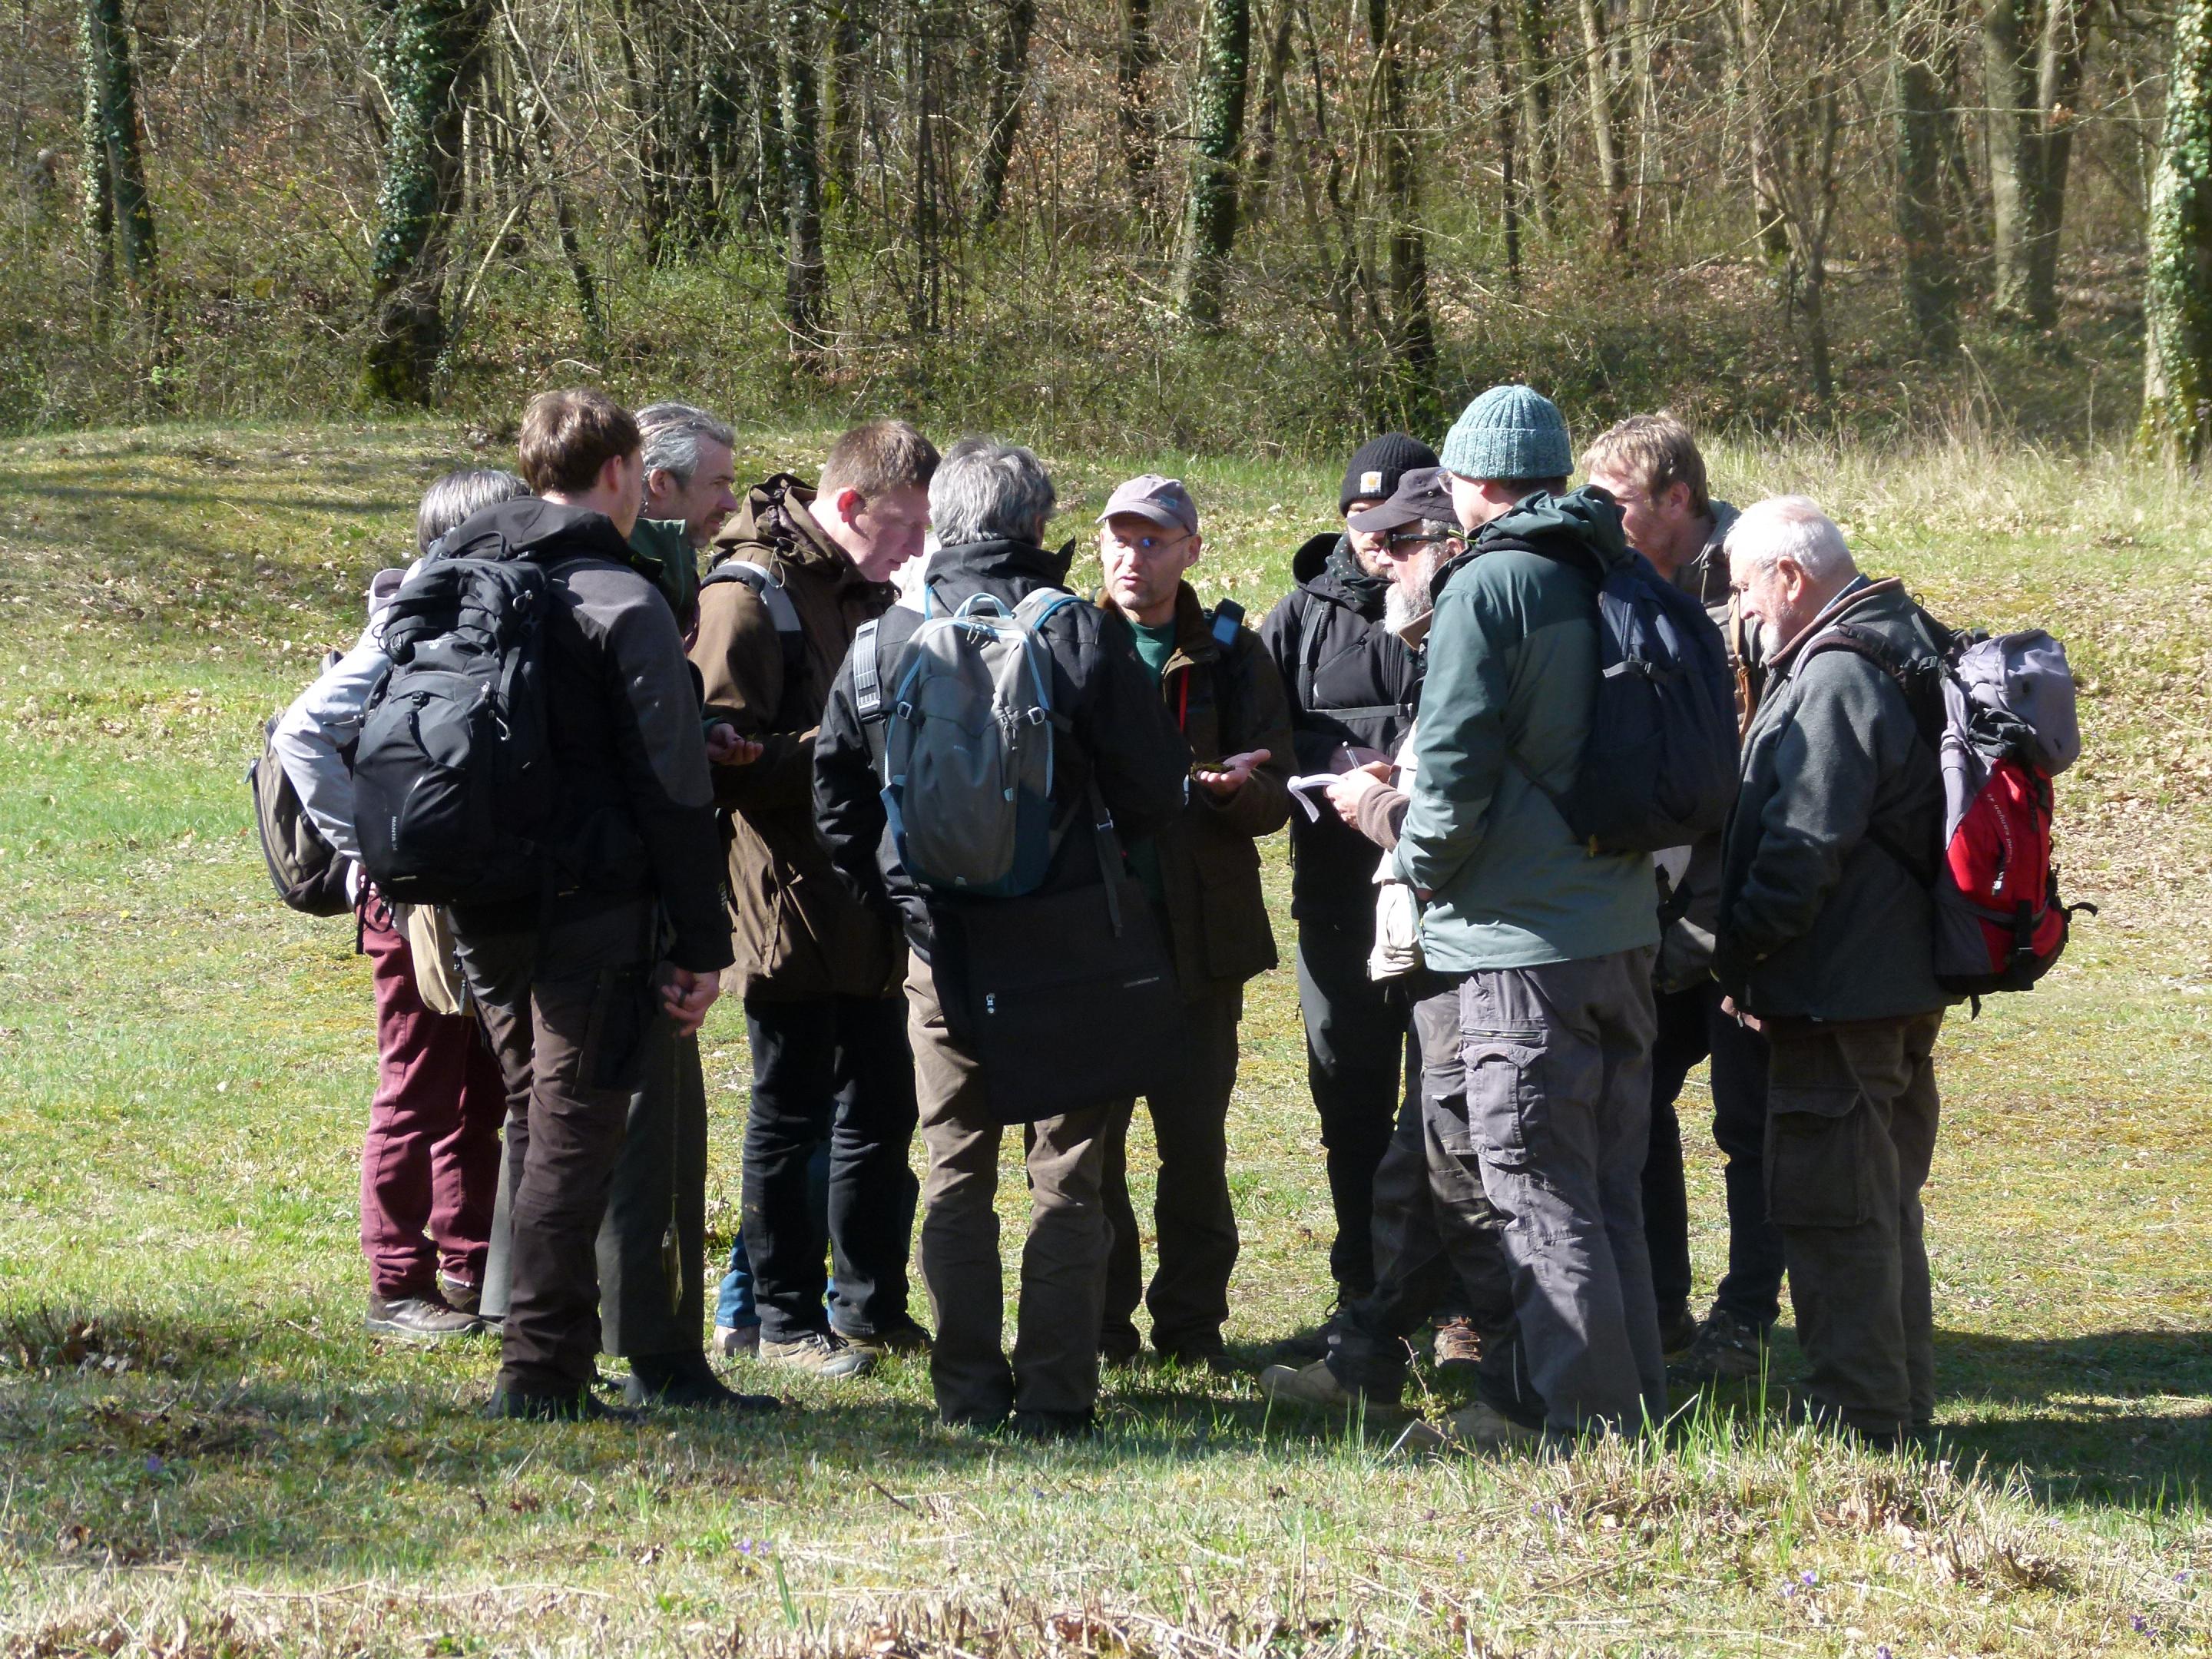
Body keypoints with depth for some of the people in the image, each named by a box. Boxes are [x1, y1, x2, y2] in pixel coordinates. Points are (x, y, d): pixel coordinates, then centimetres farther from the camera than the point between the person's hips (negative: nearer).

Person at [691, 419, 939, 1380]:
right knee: (791, 1117, 0)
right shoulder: (750, 595, -13)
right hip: (792, 910, -8)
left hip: (868, 907, 8)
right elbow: (725, 759, -19)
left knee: (881, 1112, 13)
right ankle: (785, 1319, 8)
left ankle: (872, 1307, 22)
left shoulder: (873, 596, 15)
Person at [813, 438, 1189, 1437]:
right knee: (1068, 1176, 5)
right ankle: (1054, 1397, 2)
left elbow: (836, 791, 4)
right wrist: (1112, 844, 15)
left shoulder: (890, 636, -2)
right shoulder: (1082, 633, -9)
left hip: (939, 943, 2)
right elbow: (1155, 792, -6)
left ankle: (968, 1392, 10)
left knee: (955, 1175, 11)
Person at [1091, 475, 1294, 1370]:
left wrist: (1238, 788, -19)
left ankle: (1191, 1321, 12)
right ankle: (1099, 1321, 11)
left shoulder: (1231, 654, 7)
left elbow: (1276, 797, 4)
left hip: (1198, 937, 0)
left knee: (1195, 1140, 1)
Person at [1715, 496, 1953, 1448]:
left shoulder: (1834, 676, -19)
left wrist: (1738, 954, -10)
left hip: (1836, 998, -10)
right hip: (1906, 990, 10)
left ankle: (1858, 1415, -1)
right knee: (1886, 1202, 18)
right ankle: (1902, 1404, 26)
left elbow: (1803, 845, -23)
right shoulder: (1907, 650, 14)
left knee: (1828, 1206, -4)